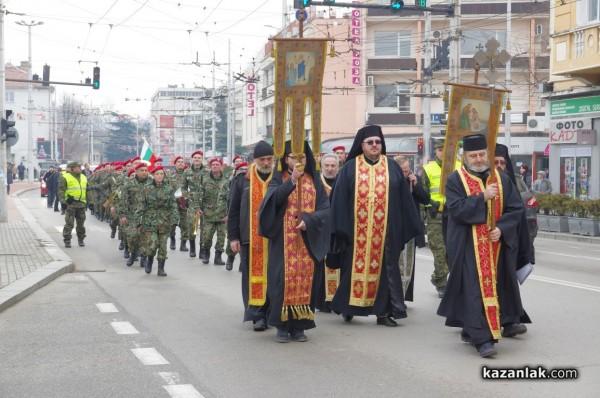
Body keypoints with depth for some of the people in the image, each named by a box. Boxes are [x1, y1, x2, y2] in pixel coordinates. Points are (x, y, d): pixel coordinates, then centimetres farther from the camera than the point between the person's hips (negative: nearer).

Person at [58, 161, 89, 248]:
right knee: (69, 223, -5)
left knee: (81, 223, 11)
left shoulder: (84, 178, 16)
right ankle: (67, 241, 1)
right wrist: (62, 201, -15)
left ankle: (81, 239, 22)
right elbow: (60, 190, -6)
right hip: (70, 203, -5)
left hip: (81, 204, 5)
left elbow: (88, 190, 22)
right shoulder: (65, 177, -3)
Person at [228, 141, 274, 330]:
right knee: (253, 276, -1)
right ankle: (258, 316, 3)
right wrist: (234, 237, 2)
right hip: (250, 238, 0)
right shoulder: (242, 180, 5)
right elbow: (233, 210, 7)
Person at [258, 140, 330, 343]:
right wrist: (292, 180, -26)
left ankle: (299, 325, 6)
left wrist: (308, 221, -16)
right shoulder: (279, 179, 5)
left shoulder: (314, 181, 10)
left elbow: (325, 209, 1)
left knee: (305, 278, 0)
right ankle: (282, 325, 2)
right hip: (283, 240, -2)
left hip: (308, 240, 2)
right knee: (284, 278, -6)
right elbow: (273, 199, -16)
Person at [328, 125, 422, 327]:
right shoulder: (350, 168, 1)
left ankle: (383, 311, 8)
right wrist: (341, 227, -7)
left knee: (384, 267, 3)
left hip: (386, 229, 1)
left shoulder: (392, 167, 6)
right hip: (357, 229, -1)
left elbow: (404, 199, 8)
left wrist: (408, 227, 4)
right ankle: (349, 308, 18)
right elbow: (339, 199, 0)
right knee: (356, 266, 5)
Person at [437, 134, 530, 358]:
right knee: (475, 290, -9)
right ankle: (483, 339, -12)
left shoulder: (502, 180, 8)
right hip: (468, 247, -4)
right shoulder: (455, 180, -1)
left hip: (497, 245, 4)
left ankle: (470, 330, 23)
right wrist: (483, 198, -19)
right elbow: (456, 209, -13)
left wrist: (501, 228, -12)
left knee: (494, 288, 8)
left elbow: (516, 208, 4)